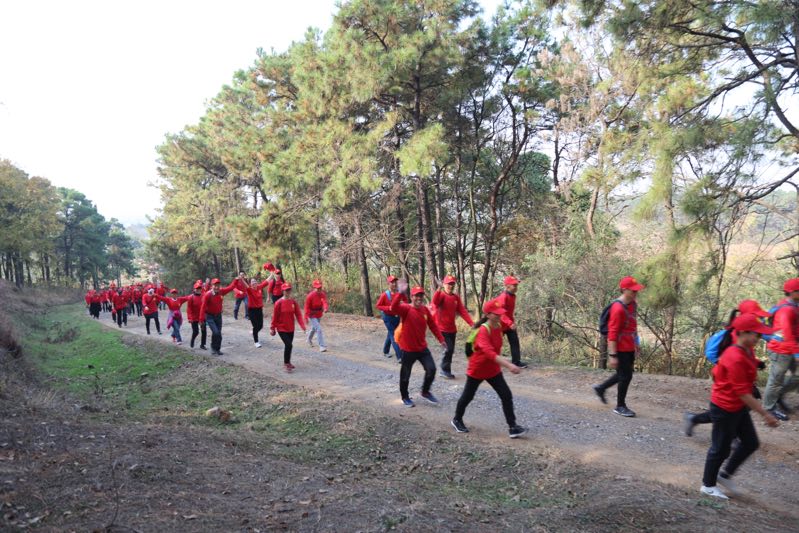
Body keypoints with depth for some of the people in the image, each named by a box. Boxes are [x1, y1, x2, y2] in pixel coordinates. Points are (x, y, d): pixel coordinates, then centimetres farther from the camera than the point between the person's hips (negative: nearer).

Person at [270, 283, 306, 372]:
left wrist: (302, 325, -14)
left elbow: (298, 314, -3)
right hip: (282, 328, -5)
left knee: (289, 345, 16)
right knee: (288, 345, -15)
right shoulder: (279, 303, -14)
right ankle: (286, 364, -1)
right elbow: (275, 316, -9)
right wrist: (272, 328, -4)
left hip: (291, 328, 5)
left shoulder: (293, 302, 0)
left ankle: (287, 362, 35)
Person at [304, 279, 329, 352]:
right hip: (312, 315, -6)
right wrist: (306, 318, -15)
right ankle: (322, 346, -12)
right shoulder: (310, 296, -21)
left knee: (314, 328, 27)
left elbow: (324, 302, -24)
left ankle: (309, 339, 55)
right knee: (319, 329, -16)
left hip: (319, 315, 6)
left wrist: (325, 308, -46)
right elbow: (307, 307, -15)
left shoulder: (323, 294, -7)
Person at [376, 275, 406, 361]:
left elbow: (405, 301, 8)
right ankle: (400, 357, -11)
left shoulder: (400, 293, -8)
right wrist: (389, 308, -22)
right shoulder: (385, 295, -17)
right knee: (393, 335, -8)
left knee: (390, 334, 20)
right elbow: (378, 305, -9)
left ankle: (386, 351, 41)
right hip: (388, 317, -5)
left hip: (397, 316, 5)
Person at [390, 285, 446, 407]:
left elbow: (432, 325, 11)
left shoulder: (425, 309, 1)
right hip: (408, 349, -5)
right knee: (405, 375, 7)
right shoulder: (406, 308, -16)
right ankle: (405, 397, 30)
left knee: (431, 369, 4)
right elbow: (393, 308, -37)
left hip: (422, 347, 5)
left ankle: (425, 392, 28)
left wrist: (441, 339, 11)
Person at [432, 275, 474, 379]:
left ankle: (445, 370, 24)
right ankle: (445, 370, 3)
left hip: (452, 329, 7)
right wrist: (439, 289, -49)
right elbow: (435, 302, -35)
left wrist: (471, 323, -8)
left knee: (451, 350, 12)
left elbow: (462, 311, 2)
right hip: (441, 328, -6)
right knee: (448, 348, -12)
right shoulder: (441, 295, -12)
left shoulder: (456, 297, 6)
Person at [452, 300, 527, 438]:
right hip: (476, 370, -6)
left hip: (493, 369, 6)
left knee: (506, 395, -4)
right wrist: (508, 365, -54)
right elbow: (489, 352, -45)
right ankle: (457, 420, 37)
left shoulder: (499, 326, -5)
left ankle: (512, 427, 3)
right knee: (468, 396, 14)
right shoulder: (483, 331, -31)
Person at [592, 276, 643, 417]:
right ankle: (620, 406, 16)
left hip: (630, 348, 9)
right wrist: (612, 355, -23)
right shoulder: (618, 308, -22)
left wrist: (636, 344, 20)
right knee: (626, 376, 0)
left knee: (624, 374, 18)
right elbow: (612, 333, -23)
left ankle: (601, 388, 35)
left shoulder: (633, 305, 5)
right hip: (621, 349, -9)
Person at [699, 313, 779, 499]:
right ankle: (708, 485, 23)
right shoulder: (735, 358, -28)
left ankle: (725, 475, 30)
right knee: (721, 448, 5)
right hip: (725, 408, -9)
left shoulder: (748, 351, 2)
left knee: (751, 443, 14)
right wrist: (764, 413, -24)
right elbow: (742, 392, -27)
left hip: (739, 407, 9)